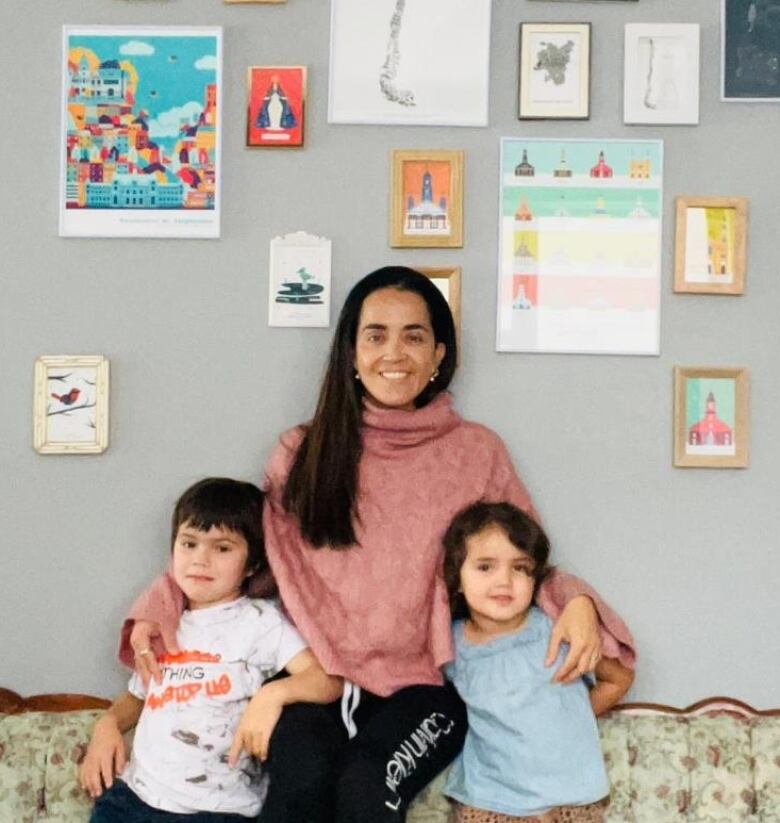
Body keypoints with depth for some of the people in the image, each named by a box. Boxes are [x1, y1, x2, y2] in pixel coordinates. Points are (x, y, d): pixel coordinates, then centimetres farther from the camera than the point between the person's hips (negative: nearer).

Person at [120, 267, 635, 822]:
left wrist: (576, 604, -12)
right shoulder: (303, 452, 9)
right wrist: (164, 605, -1)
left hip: (422, 686, -1)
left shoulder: (477, 452, 6)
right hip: (317, 678, 1)